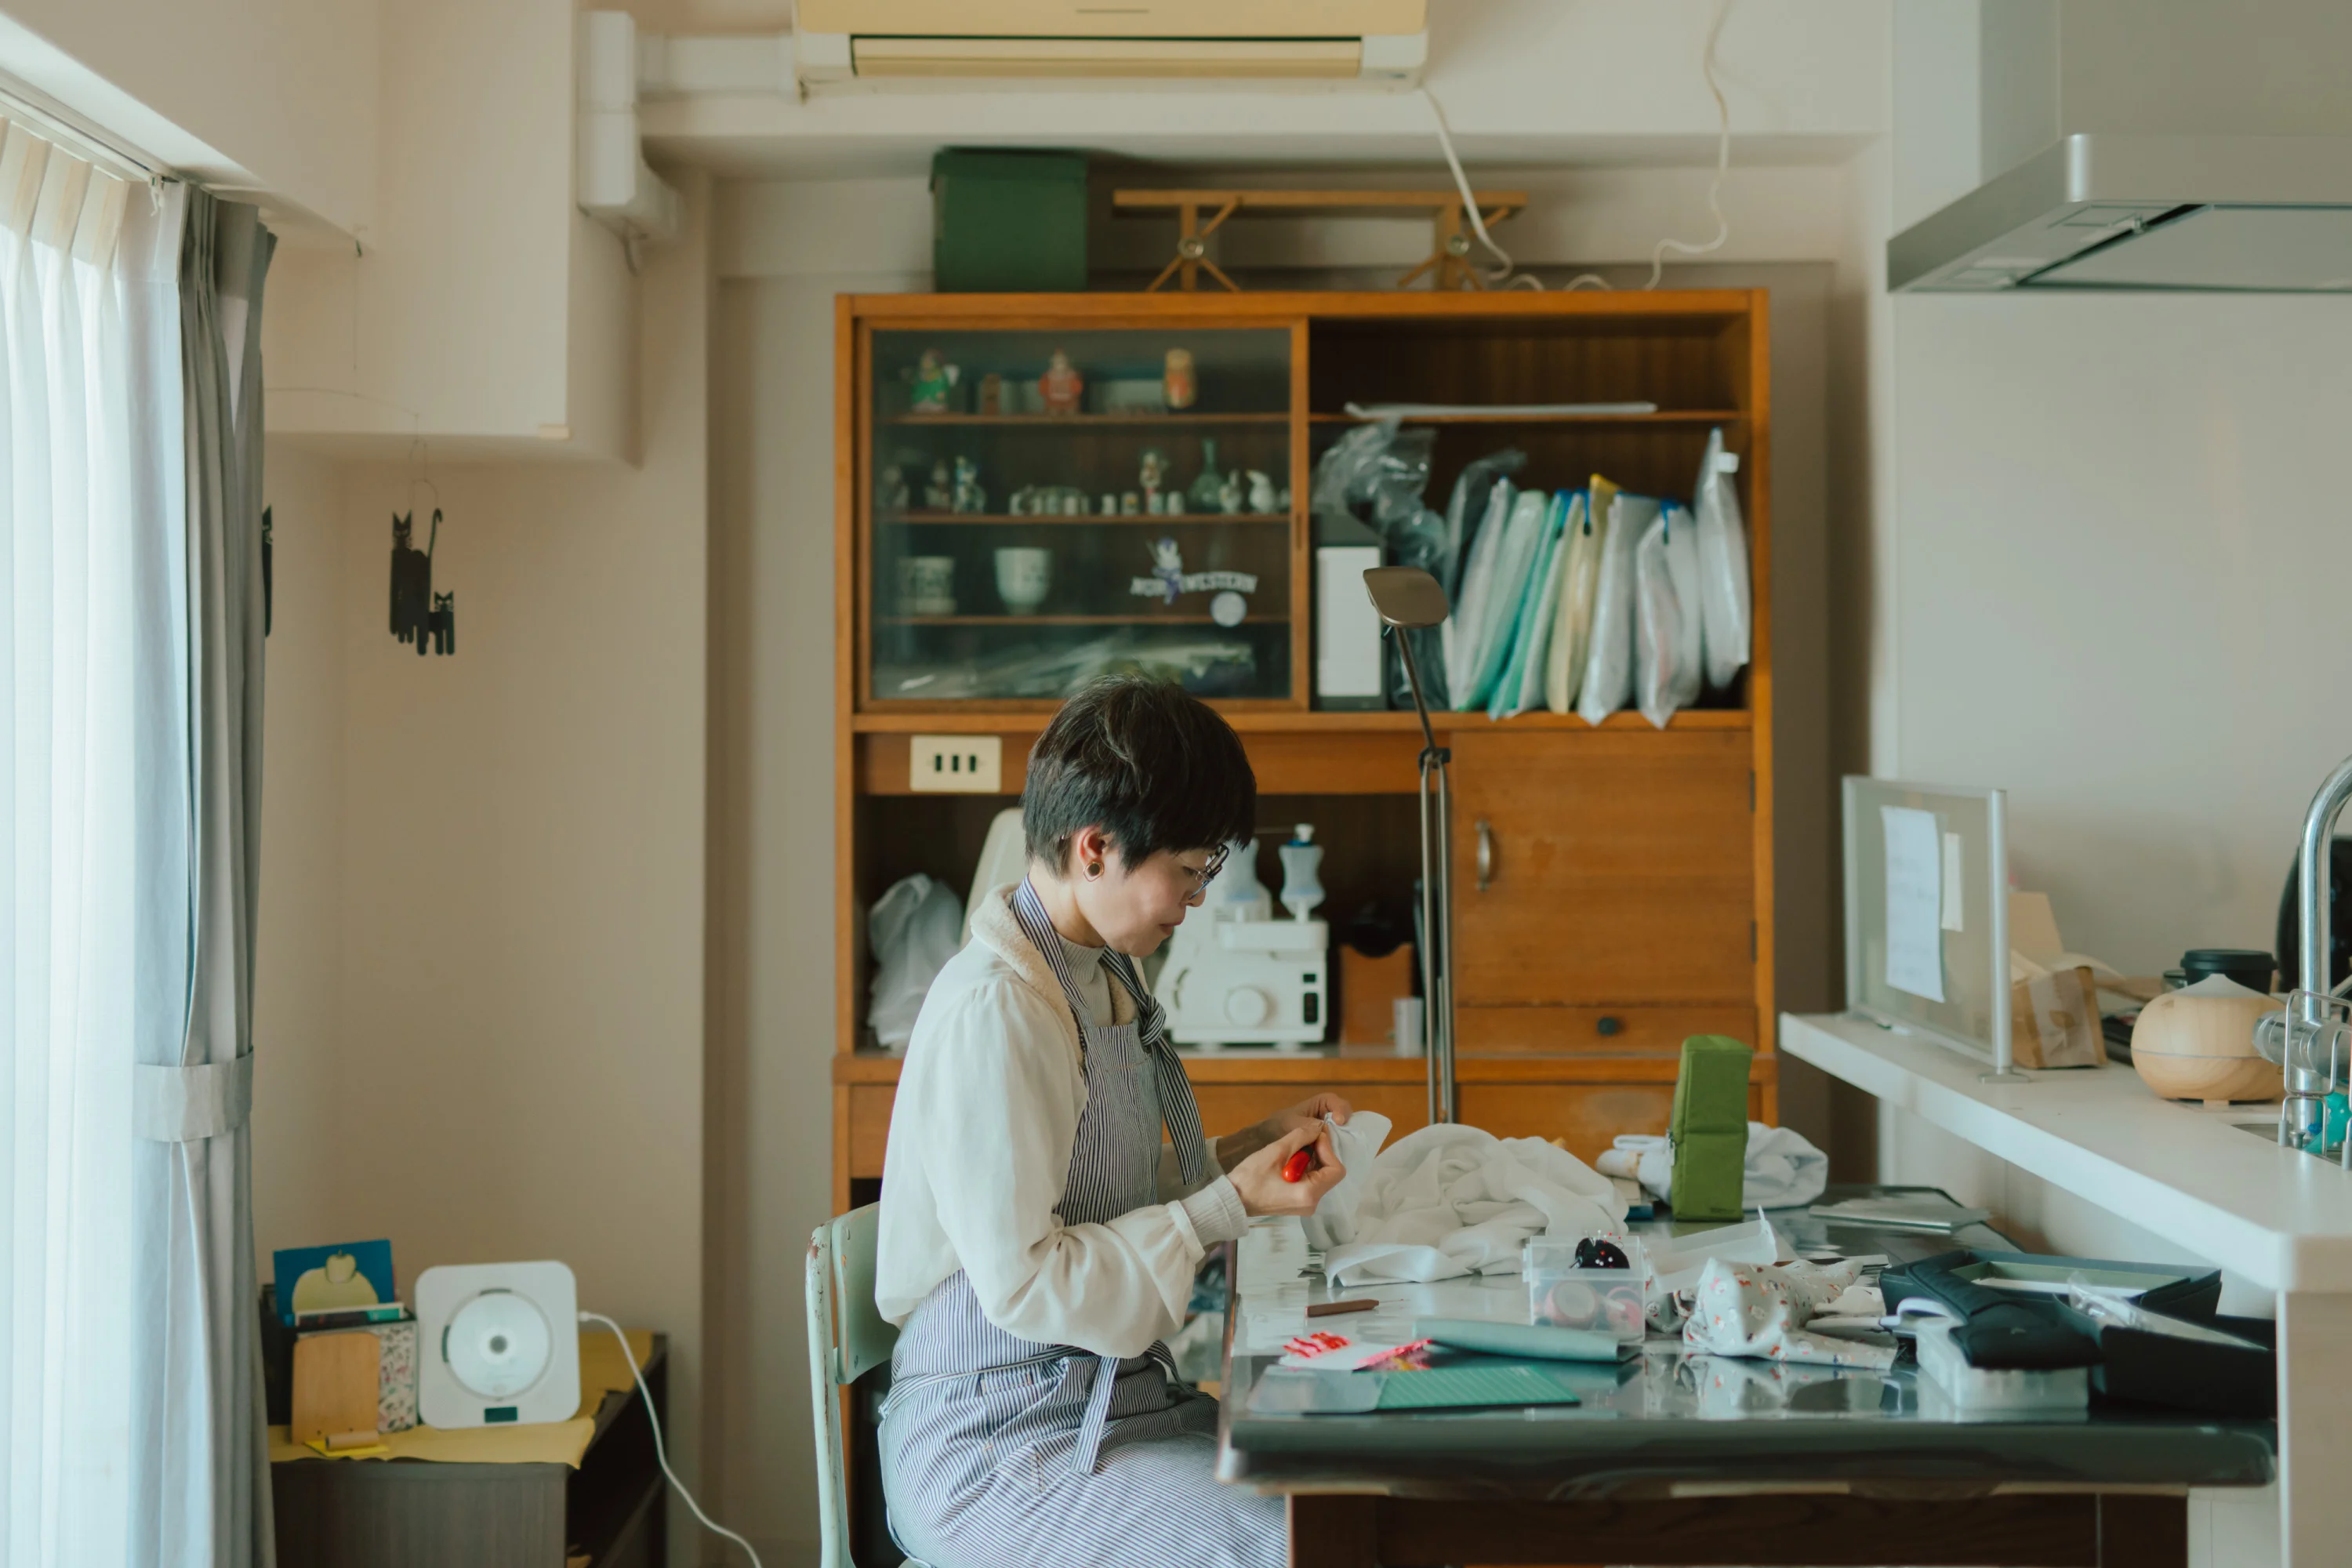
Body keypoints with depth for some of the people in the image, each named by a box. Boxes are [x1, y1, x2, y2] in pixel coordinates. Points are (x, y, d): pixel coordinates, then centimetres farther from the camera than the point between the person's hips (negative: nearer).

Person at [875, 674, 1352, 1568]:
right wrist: (1228, 1207, -18)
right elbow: (1023, 1284, -21)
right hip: (994, 1452, -9)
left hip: (1124, 1397, 9)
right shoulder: (993, 1007, -20)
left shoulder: (1105, 976, 10)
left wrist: (1250, 1149, 6)